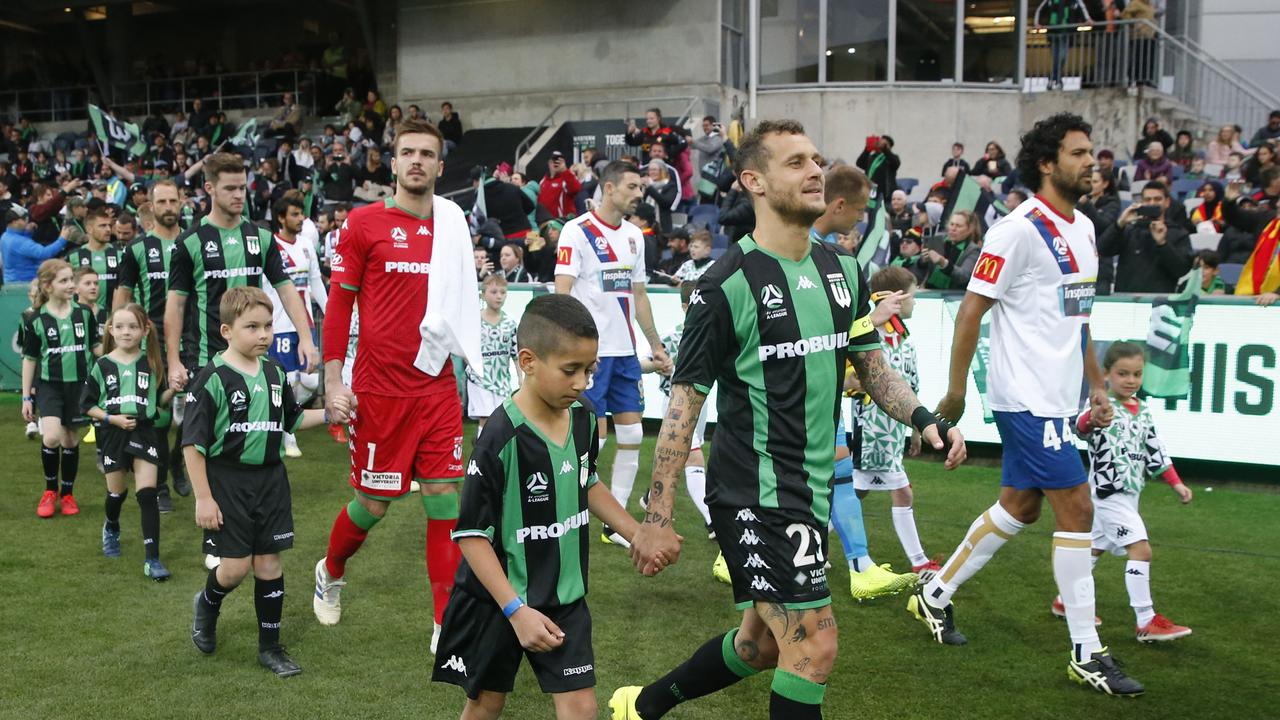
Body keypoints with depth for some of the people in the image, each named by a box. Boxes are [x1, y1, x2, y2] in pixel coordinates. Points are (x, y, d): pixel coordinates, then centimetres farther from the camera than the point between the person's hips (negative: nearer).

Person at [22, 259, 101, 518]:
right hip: (48, 385, -2)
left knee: (70, 439, 9)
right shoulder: (37, 321, -4)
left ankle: (67, 494, 25)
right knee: (51, 437, -17)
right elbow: (29, 359, 3)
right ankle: (50, 489, 7)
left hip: (78, 385, 2)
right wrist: (26, 397, 4)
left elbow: (97, 349, 8)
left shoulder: (84, 313, 0)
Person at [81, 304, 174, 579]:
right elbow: (87, 404, 1)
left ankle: (152, 559, -8)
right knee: (116, 492, 15)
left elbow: (160, 400, 7)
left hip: (144, 432, 0)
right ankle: (111, 528, 50)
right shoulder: (102, 365, -3)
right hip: (112, 435, 1)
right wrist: (112, 418, -13)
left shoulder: (151, 363, 0)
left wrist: (173, 390, -13)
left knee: (147, 494, -9)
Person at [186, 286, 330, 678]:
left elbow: (292, 419, 20)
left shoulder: (274, 373, 5)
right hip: (227, 481, -5)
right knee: (236, 565, -3)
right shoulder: (212, 379, -13)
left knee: (269, 562, 7)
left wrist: (327, 414, 4)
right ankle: (207, 604, 32)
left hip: (270, 479, 5)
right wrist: (203, 498, -13)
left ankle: (270, 646, 18)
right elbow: (193, 442, -12)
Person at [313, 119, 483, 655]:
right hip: (379, 388, -3)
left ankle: (446, 624, 10)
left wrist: (465, 357, 6)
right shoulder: (364, 223, -4)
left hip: (438, 385, 3)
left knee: (445, 499, 1)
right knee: (373, 502, 6)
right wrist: (333, 381, -7)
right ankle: (331, 572, 39)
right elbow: (338, 304, -2)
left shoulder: (453, 224, 8)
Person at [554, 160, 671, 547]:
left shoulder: (634, 235, 13)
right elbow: (561, 293, -13)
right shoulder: (577, 231, -8)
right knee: (593, 438, -6)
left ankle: (615, 523, 17)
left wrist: (656, 345, 20)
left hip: (626, 351, 7)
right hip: (592, 351, -7)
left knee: (632, 437, 7)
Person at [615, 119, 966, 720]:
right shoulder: (727, 285, -14)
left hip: (810, 491, 8)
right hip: (754, 495, -8)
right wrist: (657, 518, -13)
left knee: (761, 643, 19)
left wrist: (924, 418, -2)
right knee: (814, 647, -9)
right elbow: (684, 401, -12)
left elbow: (870, 364, 17)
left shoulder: (842, 269, 7)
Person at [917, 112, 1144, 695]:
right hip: (1027, 398, -9)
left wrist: (1096, 385, 18)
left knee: (1019, 507, 14)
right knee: (1076, 509, -7)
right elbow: (971, 309, -13)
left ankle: (935, 596, 29)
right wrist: (956, 389, -12)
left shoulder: (1083, 228, 12)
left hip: (1056, 399, 9)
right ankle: (1087, 654, 3)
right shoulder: (1019, 229, -15)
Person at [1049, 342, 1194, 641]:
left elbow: (1154, 449, 19)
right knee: (1141, 549, -14)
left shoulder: (1143, 411, 10)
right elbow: (1080, 427, -36)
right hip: (1108, 493, -9)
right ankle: (1147, 623, -9)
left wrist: (1176, 483, 18)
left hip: (1129, 493, 9)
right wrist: (1090, 418, -58)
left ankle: (1066, 600, 33)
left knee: (1096, 548, 18)